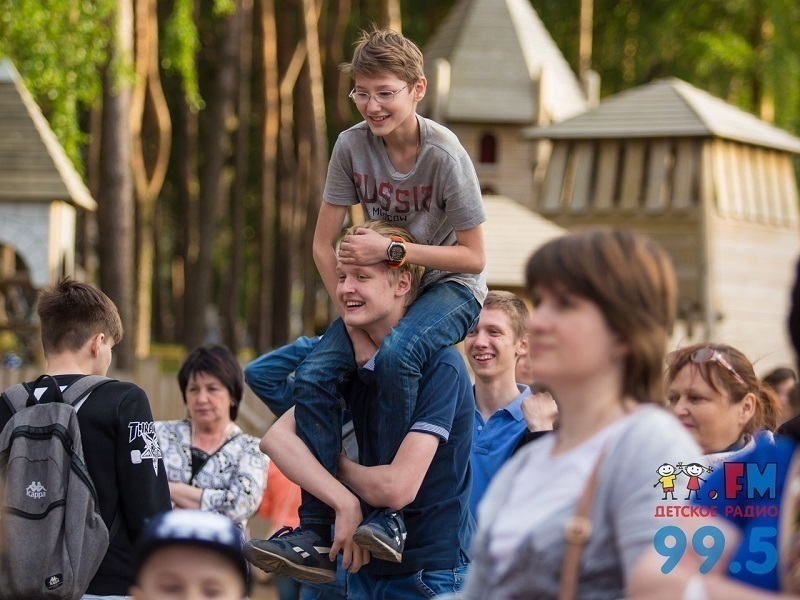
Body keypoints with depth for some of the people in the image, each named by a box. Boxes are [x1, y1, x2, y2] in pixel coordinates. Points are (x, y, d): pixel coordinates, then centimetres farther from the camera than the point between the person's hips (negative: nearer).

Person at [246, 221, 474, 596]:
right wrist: (344, 502, -19)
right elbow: (277, 437, -5)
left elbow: (397, 487, -23)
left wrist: (340, 467, -3)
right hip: (369, 567, 6)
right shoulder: (353, 360, 6)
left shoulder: (439, 366, -16)